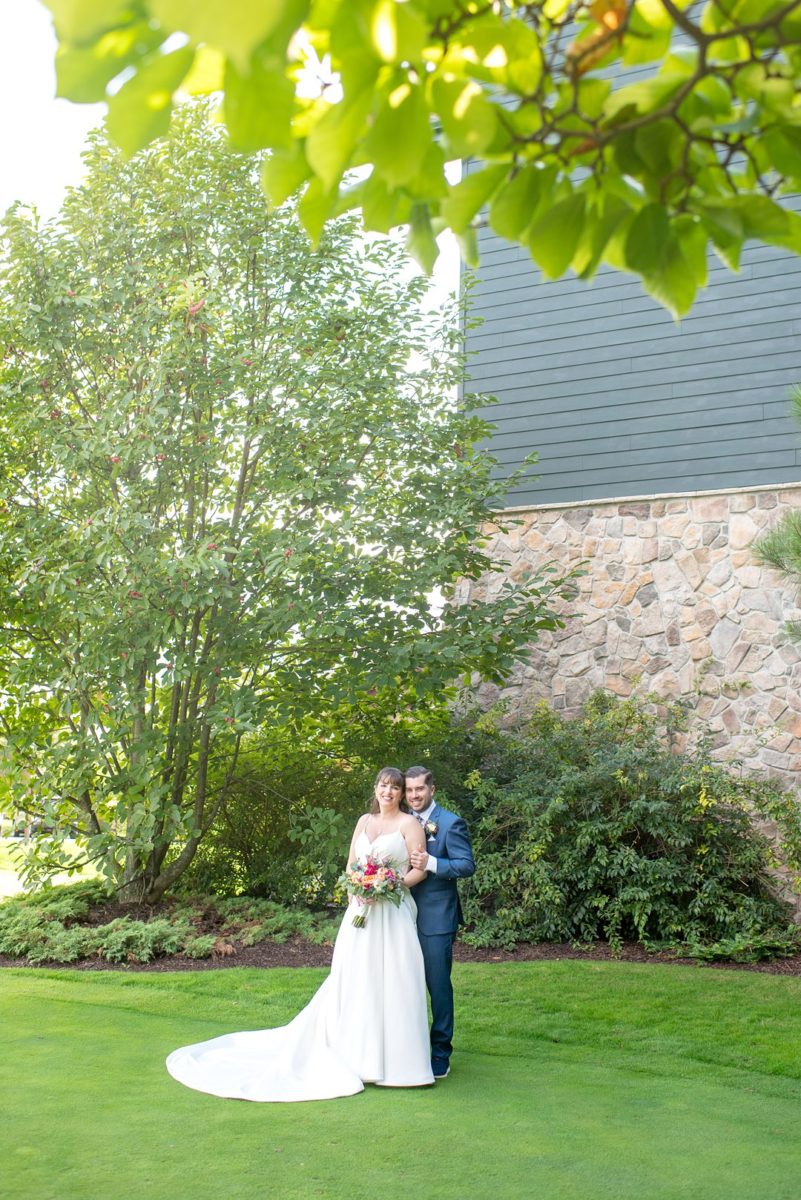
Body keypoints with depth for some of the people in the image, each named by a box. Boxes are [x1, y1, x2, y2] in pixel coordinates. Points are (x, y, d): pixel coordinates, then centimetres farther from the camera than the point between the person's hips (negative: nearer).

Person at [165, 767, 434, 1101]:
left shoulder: (409, 823, -2)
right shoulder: (364, 821, 13)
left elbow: (420, 870, -6)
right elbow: (350, 865, 16)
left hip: (393, 914, -5)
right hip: (361, 911, 5)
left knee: (391, 983, -3)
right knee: (354, 982, 7)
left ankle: (392, 1059, 8)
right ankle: (359, 1055, 18)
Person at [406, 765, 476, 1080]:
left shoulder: (450, 823, -8)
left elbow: (467, 865, -14)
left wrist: (431, 863, -26)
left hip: (436, 918, -6)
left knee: (438, 985, 1)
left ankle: (441, 1053, 13)